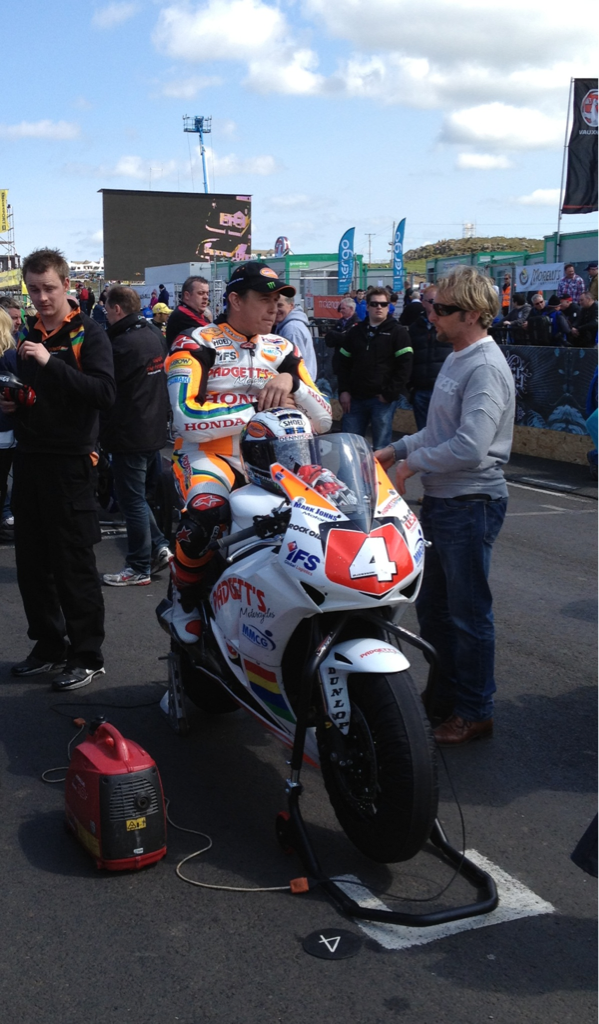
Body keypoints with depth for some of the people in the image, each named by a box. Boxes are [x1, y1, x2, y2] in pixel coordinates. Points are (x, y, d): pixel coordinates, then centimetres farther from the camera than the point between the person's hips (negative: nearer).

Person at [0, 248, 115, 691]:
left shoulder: (89, 334, -6)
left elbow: (105, 393, -20)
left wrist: (52, 363, -26)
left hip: (69, 462, -6)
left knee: (73, 565, -2)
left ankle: (87, 655, 9)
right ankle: (49, 645, 24)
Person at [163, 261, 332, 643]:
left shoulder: (282, 350, 14)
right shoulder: (196, 345, -2)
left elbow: (323, 420, 9)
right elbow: (188, 419, -18)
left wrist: (291, 381, -10)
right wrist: (259, 408, -16)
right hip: (208, 453, -5)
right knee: (207, 513, -37)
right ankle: (185, 598, -6)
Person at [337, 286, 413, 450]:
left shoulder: (398, 332, 0)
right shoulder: (355, 332, 14)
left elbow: (405, 366, -7)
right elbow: (344, 363, 15)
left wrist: (390, 394, -12)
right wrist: (343, 391, 3)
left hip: (383, 399, -4)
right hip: (355, 398, 4)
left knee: (380, 447, 1)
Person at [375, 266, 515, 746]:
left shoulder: (485, 368, -19)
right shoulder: (457, 359, 13)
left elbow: (470, 447, -28)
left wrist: (414, 463, -16)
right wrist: (397, 450, 12)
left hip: (471, 504, -10)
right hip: (441, 500, 10)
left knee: (468, 612, 2)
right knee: (431, 604, 19)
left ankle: (474, 711, 17)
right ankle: (445, 693, 35)